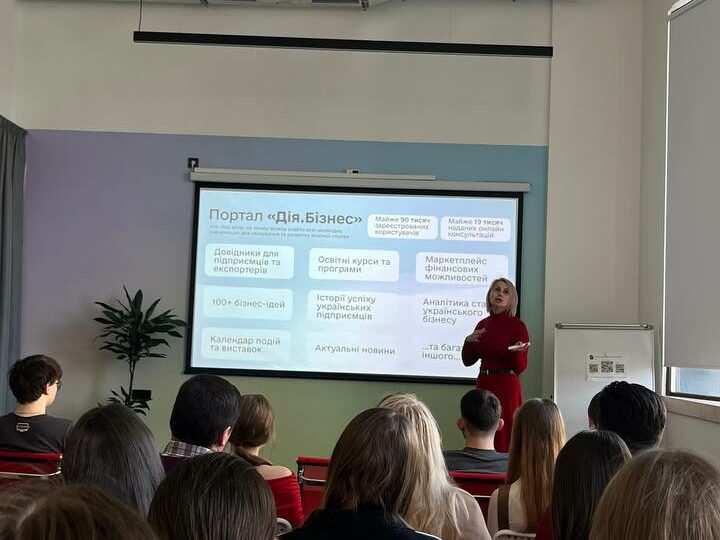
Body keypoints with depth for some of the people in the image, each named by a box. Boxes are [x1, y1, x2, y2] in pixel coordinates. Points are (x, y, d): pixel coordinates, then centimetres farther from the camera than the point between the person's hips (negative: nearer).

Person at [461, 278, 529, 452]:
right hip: (483, 384, 5)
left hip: (506, 387, -5)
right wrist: (469, 341, -3)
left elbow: (520, 368, -6)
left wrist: (517, 352, -26)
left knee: (503, 441, -3)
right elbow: (468, 361, 14)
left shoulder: (517, 326, -5)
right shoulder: (483, 325, 10)